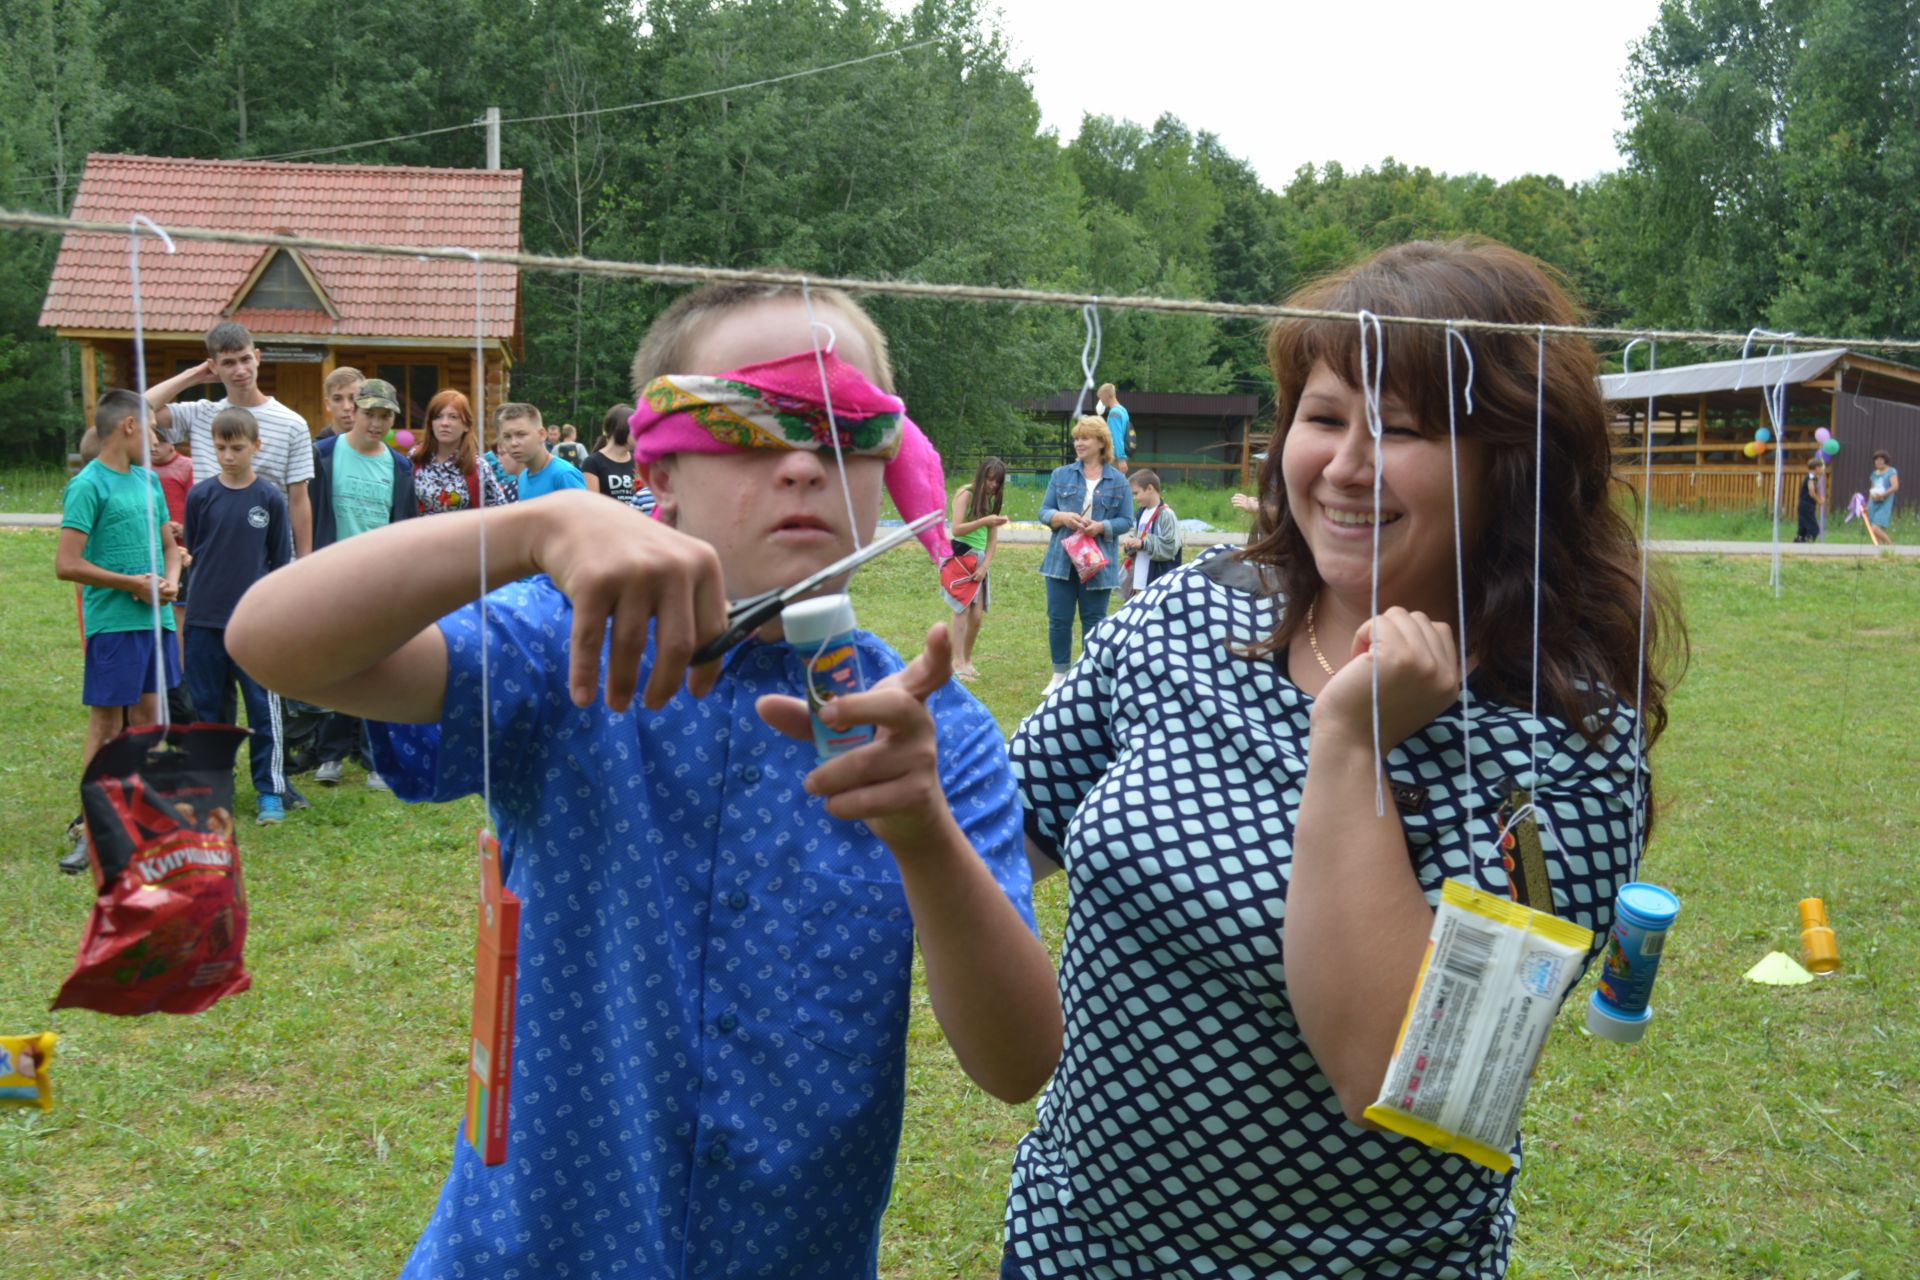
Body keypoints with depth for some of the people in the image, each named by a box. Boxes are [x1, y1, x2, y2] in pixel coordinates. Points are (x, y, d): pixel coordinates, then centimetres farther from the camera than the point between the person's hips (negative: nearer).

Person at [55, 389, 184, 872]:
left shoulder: (147, 480, 12)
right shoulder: (88, 485, -11)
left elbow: (169, 543, 20)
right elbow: (66, 565, -16)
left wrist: (171, 579, -1)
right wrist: (133, 583, -13)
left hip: (156, 617, 7)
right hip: (113, 622, -7)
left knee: (146, 716, 13)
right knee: (105, 723, -3)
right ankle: (90, 830, 3)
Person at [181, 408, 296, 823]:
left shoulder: (270, 499, 0)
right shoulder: (200, 496, 3)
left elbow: (281, 563, 5)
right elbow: (189, 553, 10)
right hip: (204, 621, 2)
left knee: (264, 707, 0)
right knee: (209, 707, 10)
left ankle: (271, 790, 9)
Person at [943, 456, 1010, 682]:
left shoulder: (992, 500, 13)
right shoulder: (965, 494, -7)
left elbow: (993, 538, 10)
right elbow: (955, 529, -17)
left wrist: (985, 565, -2)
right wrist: (984, 521, -26)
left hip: (978, 559, 6)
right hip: (960, 556, -6)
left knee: (977, 615, 3)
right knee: (962, 610, -11)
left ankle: (967, 659, 16)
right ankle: (958, 663, -12)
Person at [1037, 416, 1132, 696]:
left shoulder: (1118, 481, 3)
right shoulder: (1061, 475, 7)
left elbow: (1126, 520, 1)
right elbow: (1044, 512, 5)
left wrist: (1101, 526, -17)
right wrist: (1063, 517, -16)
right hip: (1061, 560, 2)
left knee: (1093, 620, 5)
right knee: (1058, 618, 3)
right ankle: (1060, 674, 17)